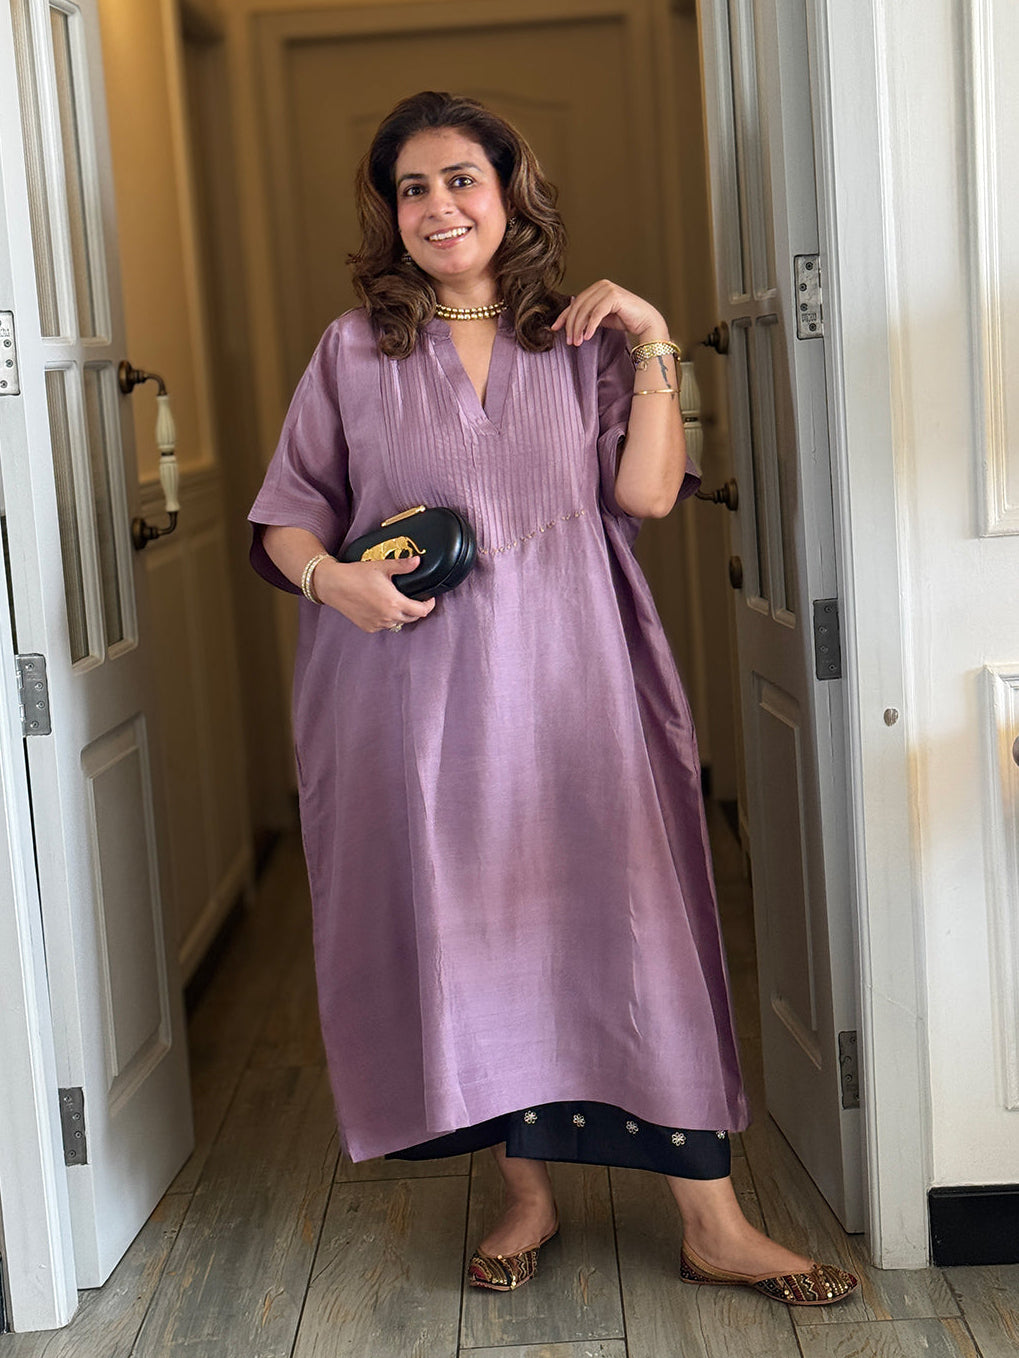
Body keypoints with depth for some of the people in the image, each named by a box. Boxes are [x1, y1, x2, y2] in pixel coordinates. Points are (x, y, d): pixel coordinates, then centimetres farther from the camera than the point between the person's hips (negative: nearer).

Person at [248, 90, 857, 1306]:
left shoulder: (580, 343, 9)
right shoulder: (354, 351, 8)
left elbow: (647, 492, -3)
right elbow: (287, 516, 7)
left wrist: (653, 349, -6)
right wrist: (328, 576, -13)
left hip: (565, 688, 0)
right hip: (414, 695, 1)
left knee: (633, 928, -3)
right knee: (461, 932, 5)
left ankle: (713, 1226, 7)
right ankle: (526, 1194, 24)